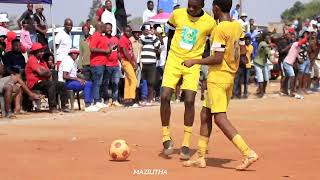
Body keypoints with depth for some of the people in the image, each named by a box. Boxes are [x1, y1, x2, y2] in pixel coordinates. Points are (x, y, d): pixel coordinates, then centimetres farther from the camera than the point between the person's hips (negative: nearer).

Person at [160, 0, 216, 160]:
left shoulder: (210, 23, -8)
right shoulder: (177, 14, -5)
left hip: (193, 64, -1)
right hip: (174, 61, 1)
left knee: (189, 100, -11)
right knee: (165, 97, -10)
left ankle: (186, 144, 0)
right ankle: (166, 137, 7)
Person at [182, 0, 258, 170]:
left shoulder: (219, 29, -17)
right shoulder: (237, 26, 7)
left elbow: (217, 58, -19)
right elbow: (242, 53, 12)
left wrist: (194, 62, -11)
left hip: (217, 78, -9)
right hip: (230, 77, 9)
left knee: (220, 117, -10)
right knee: (205, 113, 15)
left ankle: (248, 153, -18)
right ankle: (200, 156, 19)